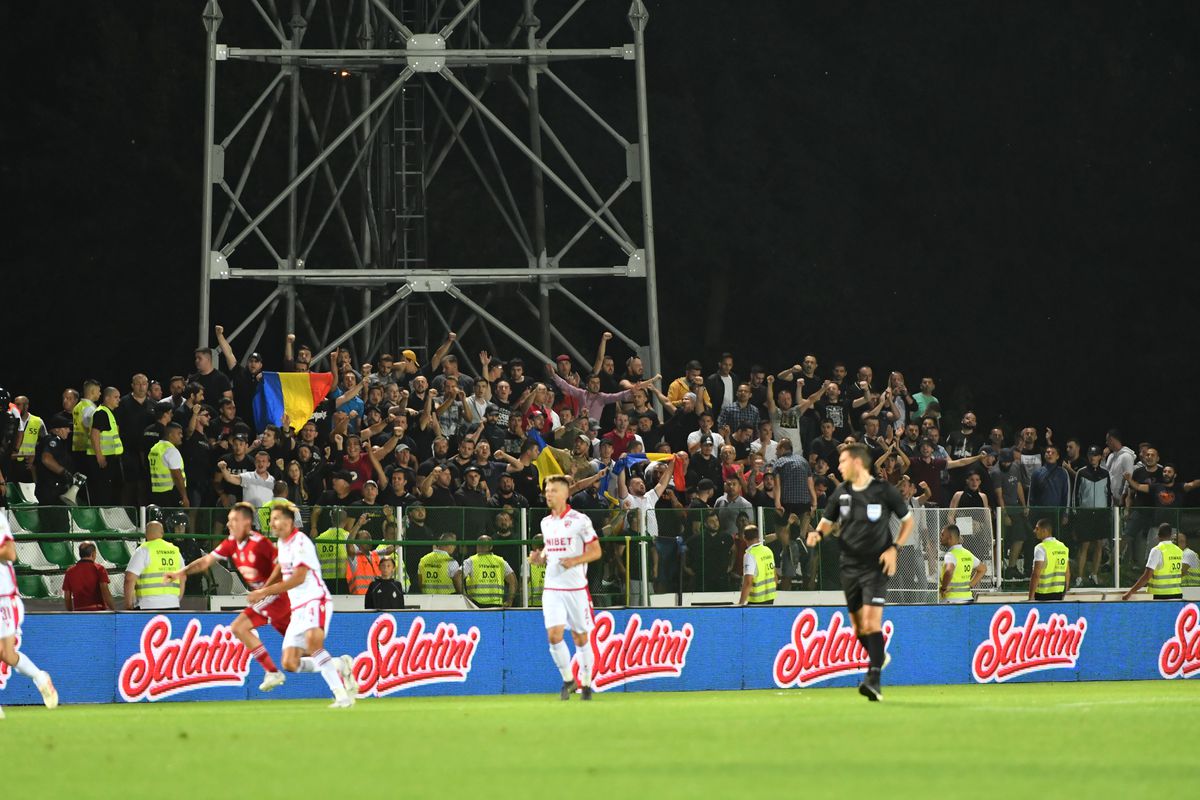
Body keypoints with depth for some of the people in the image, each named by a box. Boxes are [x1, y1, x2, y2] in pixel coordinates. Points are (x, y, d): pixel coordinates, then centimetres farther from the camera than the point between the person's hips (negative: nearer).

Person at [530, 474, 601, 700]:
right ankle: (567, 680, 7)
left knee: (580, 637, 4)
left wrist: (574, 561, -21)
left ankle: (585, 684, 17)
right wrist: (540, 558, 1)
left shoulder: (580, 520, -7)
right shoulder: (546, 522, 11)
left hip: (576, 588, -4)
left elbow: (596, 551, -6)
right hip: (552, 587, 4)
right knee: (554, 636, -9)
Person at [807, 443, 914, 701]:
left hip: (876, 566, -5)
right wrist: (818, 533, -5)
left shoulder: (884, 491, -6)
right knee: (858, 627, 10)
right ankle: (879, 657, 39)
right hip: (850, 566, 5)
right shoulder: (841, 493, 6)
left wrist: (894, 548, -7)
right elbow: (828, 521, 18)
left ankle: (874, 681, -22)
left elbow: (908, 520, 5)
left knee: (872, 622, -18)